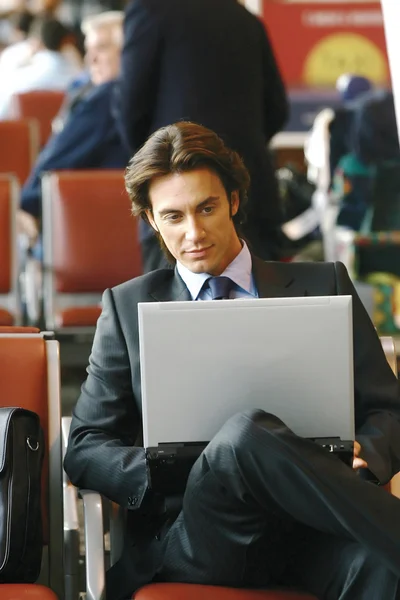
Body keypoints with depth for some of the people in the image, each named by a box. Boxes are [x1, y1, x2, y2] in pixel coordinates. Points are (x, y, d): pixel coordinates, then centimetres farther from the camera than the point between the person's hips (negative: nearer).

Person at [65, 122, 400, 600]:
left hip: (311, 531, 0)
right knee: (248, 430, -35)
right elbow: (84, 450, 13)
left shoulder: (323, 286, 19)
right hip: (195, 536, 1)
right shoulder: (128, 307, 18)